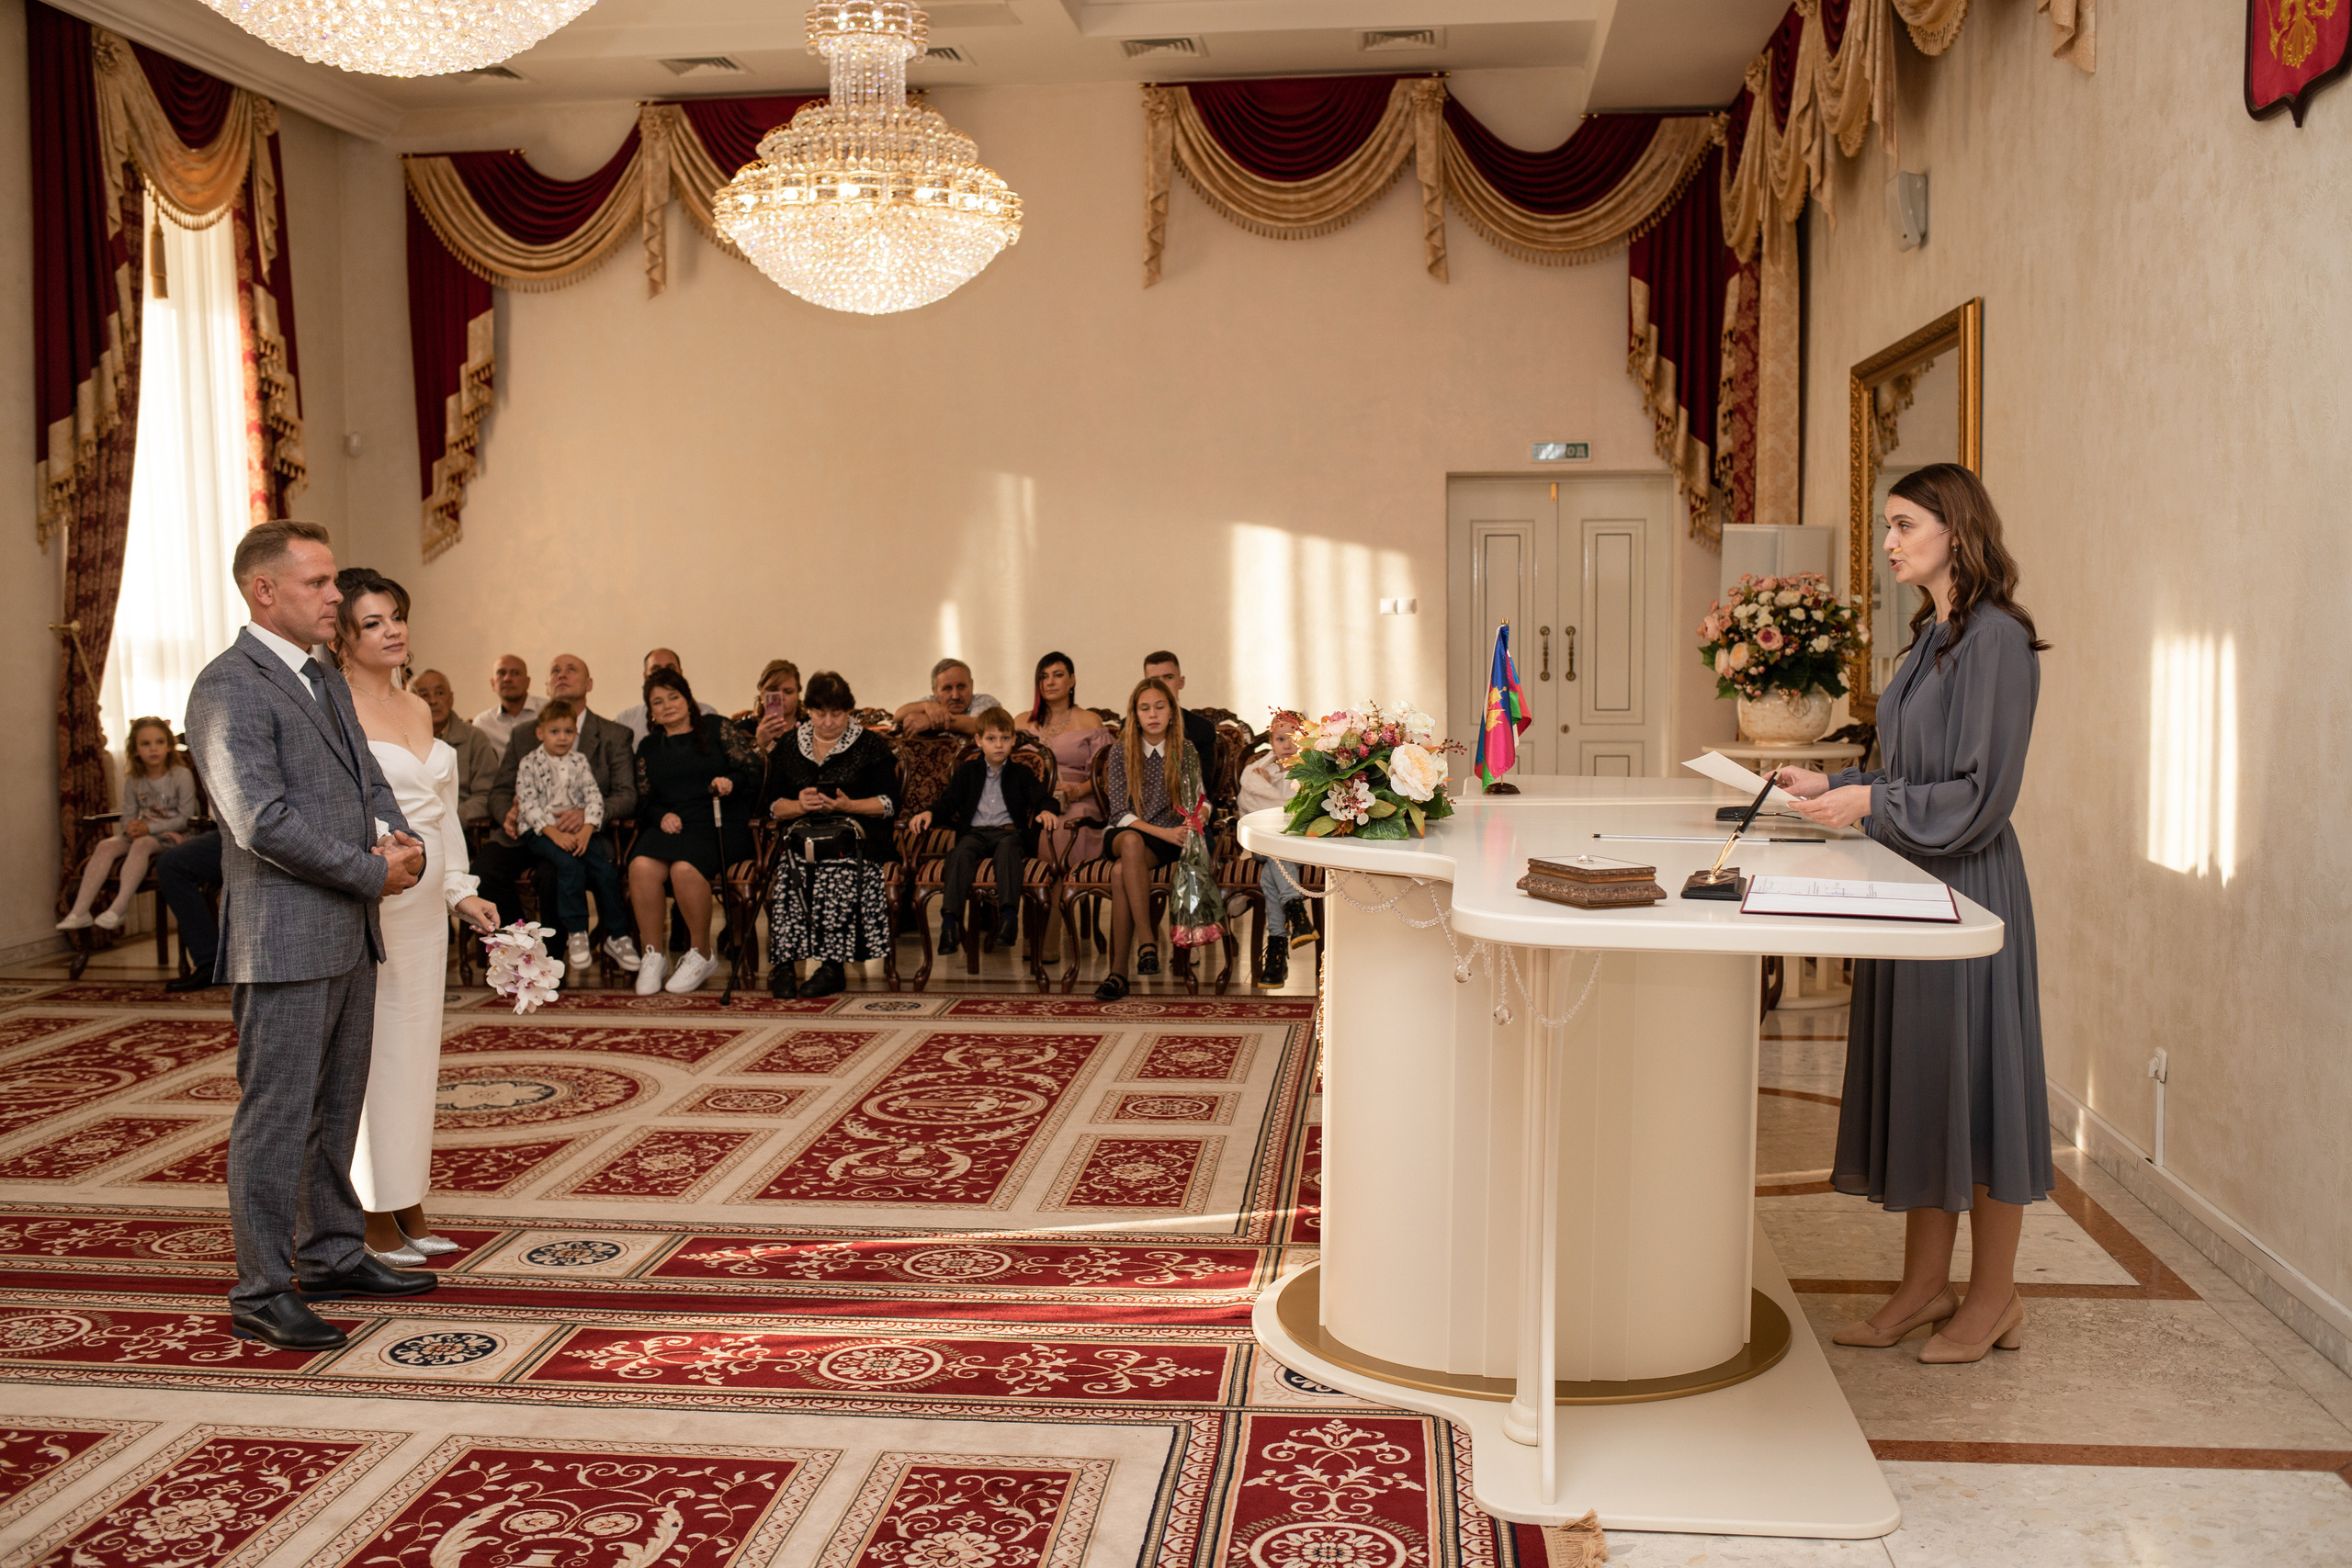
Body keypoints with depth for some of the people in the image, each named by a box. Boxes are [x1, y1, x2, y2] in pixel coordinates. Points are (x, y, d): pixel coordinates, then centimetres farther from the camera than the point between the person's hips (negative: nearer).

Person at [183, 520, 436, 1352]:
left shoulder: (327, 682, 17)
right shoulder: (228, 687, -12)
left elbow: (369, 781, 18)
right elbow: (262, 820, -20)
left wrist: (401, 839, -5)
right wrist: (372, 873, -13)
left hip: (350, 937, 9)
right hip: (284, 940, -9)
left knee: (336, 1110, 17)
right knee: (276, 1118, -2)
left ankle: (333, 1254, 29)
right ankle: (261, 1294, 6)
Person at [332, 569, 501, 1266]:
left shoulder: (419, 708, 13)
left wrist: (460, 889, 12)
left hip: (424, 901, 7)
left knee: (416, 1047, 11)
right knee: (367, 1050, 0)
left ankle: (409, 1207, 22)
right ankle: (370, 1218, 11)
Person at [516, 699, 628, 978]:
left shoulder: (580, 762, 11)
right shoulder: (530, 764, 3)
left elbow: (594, 798, 2)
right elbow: (528, 805, -6)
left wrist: (586, 830, -15)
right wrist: (553, 832, -18)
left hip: (579, 828, 3)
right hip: (541, 831, -3)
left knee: (605, 869, -18)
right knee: (570, 865, -30)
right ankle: (576, 934, -21)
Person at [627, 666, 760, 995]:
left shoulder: (716, 728, 10)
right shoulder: (649, 748, 22)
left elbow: (752, 773, 5)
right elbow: (644, 801, 18)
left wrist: (730, 782, -16)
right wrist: (662, 816, -3)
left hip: (718, 824, -3)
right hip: (669, 824, 4)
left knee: (685, 868, -34)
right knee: (642, 866, -30)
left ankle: (701, 954, -15)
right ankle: (651, 956, -19)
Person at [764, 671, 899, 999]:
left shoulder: (870, 746, 11)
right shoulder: (790, 749, 20)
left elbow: (889, 804, 4)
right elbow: (773, 805, 14)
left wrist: (849, 805, -11)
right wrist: (799, 805, -7)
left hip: (857, 835, -2)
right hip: (802, 834, 2)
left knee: (837, 873, -35)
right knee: (789, 873, -32)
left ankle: (832, 965, -27)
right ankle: (782, 962, -25)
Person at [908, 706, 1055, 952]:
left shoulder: (1021, 773, 17)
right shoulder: (968, 771, 19)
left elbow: (1040, 797, 6)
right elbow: (949, 801, 13)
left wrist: (1046, 811, -19)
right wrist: (929, 813, -8)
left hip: (1009, 831, -1)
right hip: (975, 832, 1)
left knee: (1008, 849, -38)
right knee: (960, 854, -33)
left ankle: (1008, 914, -51)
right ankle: (950, 918, -45)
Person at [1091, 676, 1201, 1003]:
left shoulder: (1186, 752, 6)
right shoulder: (1121, 753, 3)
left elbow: (1198, 804, 10)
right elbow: (1119, 812, -4)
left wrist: (1188, 828, -15)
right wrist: (1163, 832, -18)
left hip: (1170, 840, -1)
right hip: (1124, 834, 1)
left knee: (1121, 872, -33)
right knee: (1131, 841, -39)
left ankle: (1118, 970, -32)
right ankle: (1147, 940, -40)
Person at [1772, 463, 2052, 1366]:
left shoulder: (1997, 639, -14)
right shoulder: (1933, 638, 13)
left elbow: (1981, 793, -19)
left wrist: (1869, 803, -21)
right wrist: (1830, 785, 8)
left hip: (1968, 885, -9)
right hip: (1912, 884, 9)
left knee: (1970, 1077, 1)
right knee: (1915, 1075, 11)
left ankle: (1994, 1296, 15)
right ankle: (1926, 1283, 22)